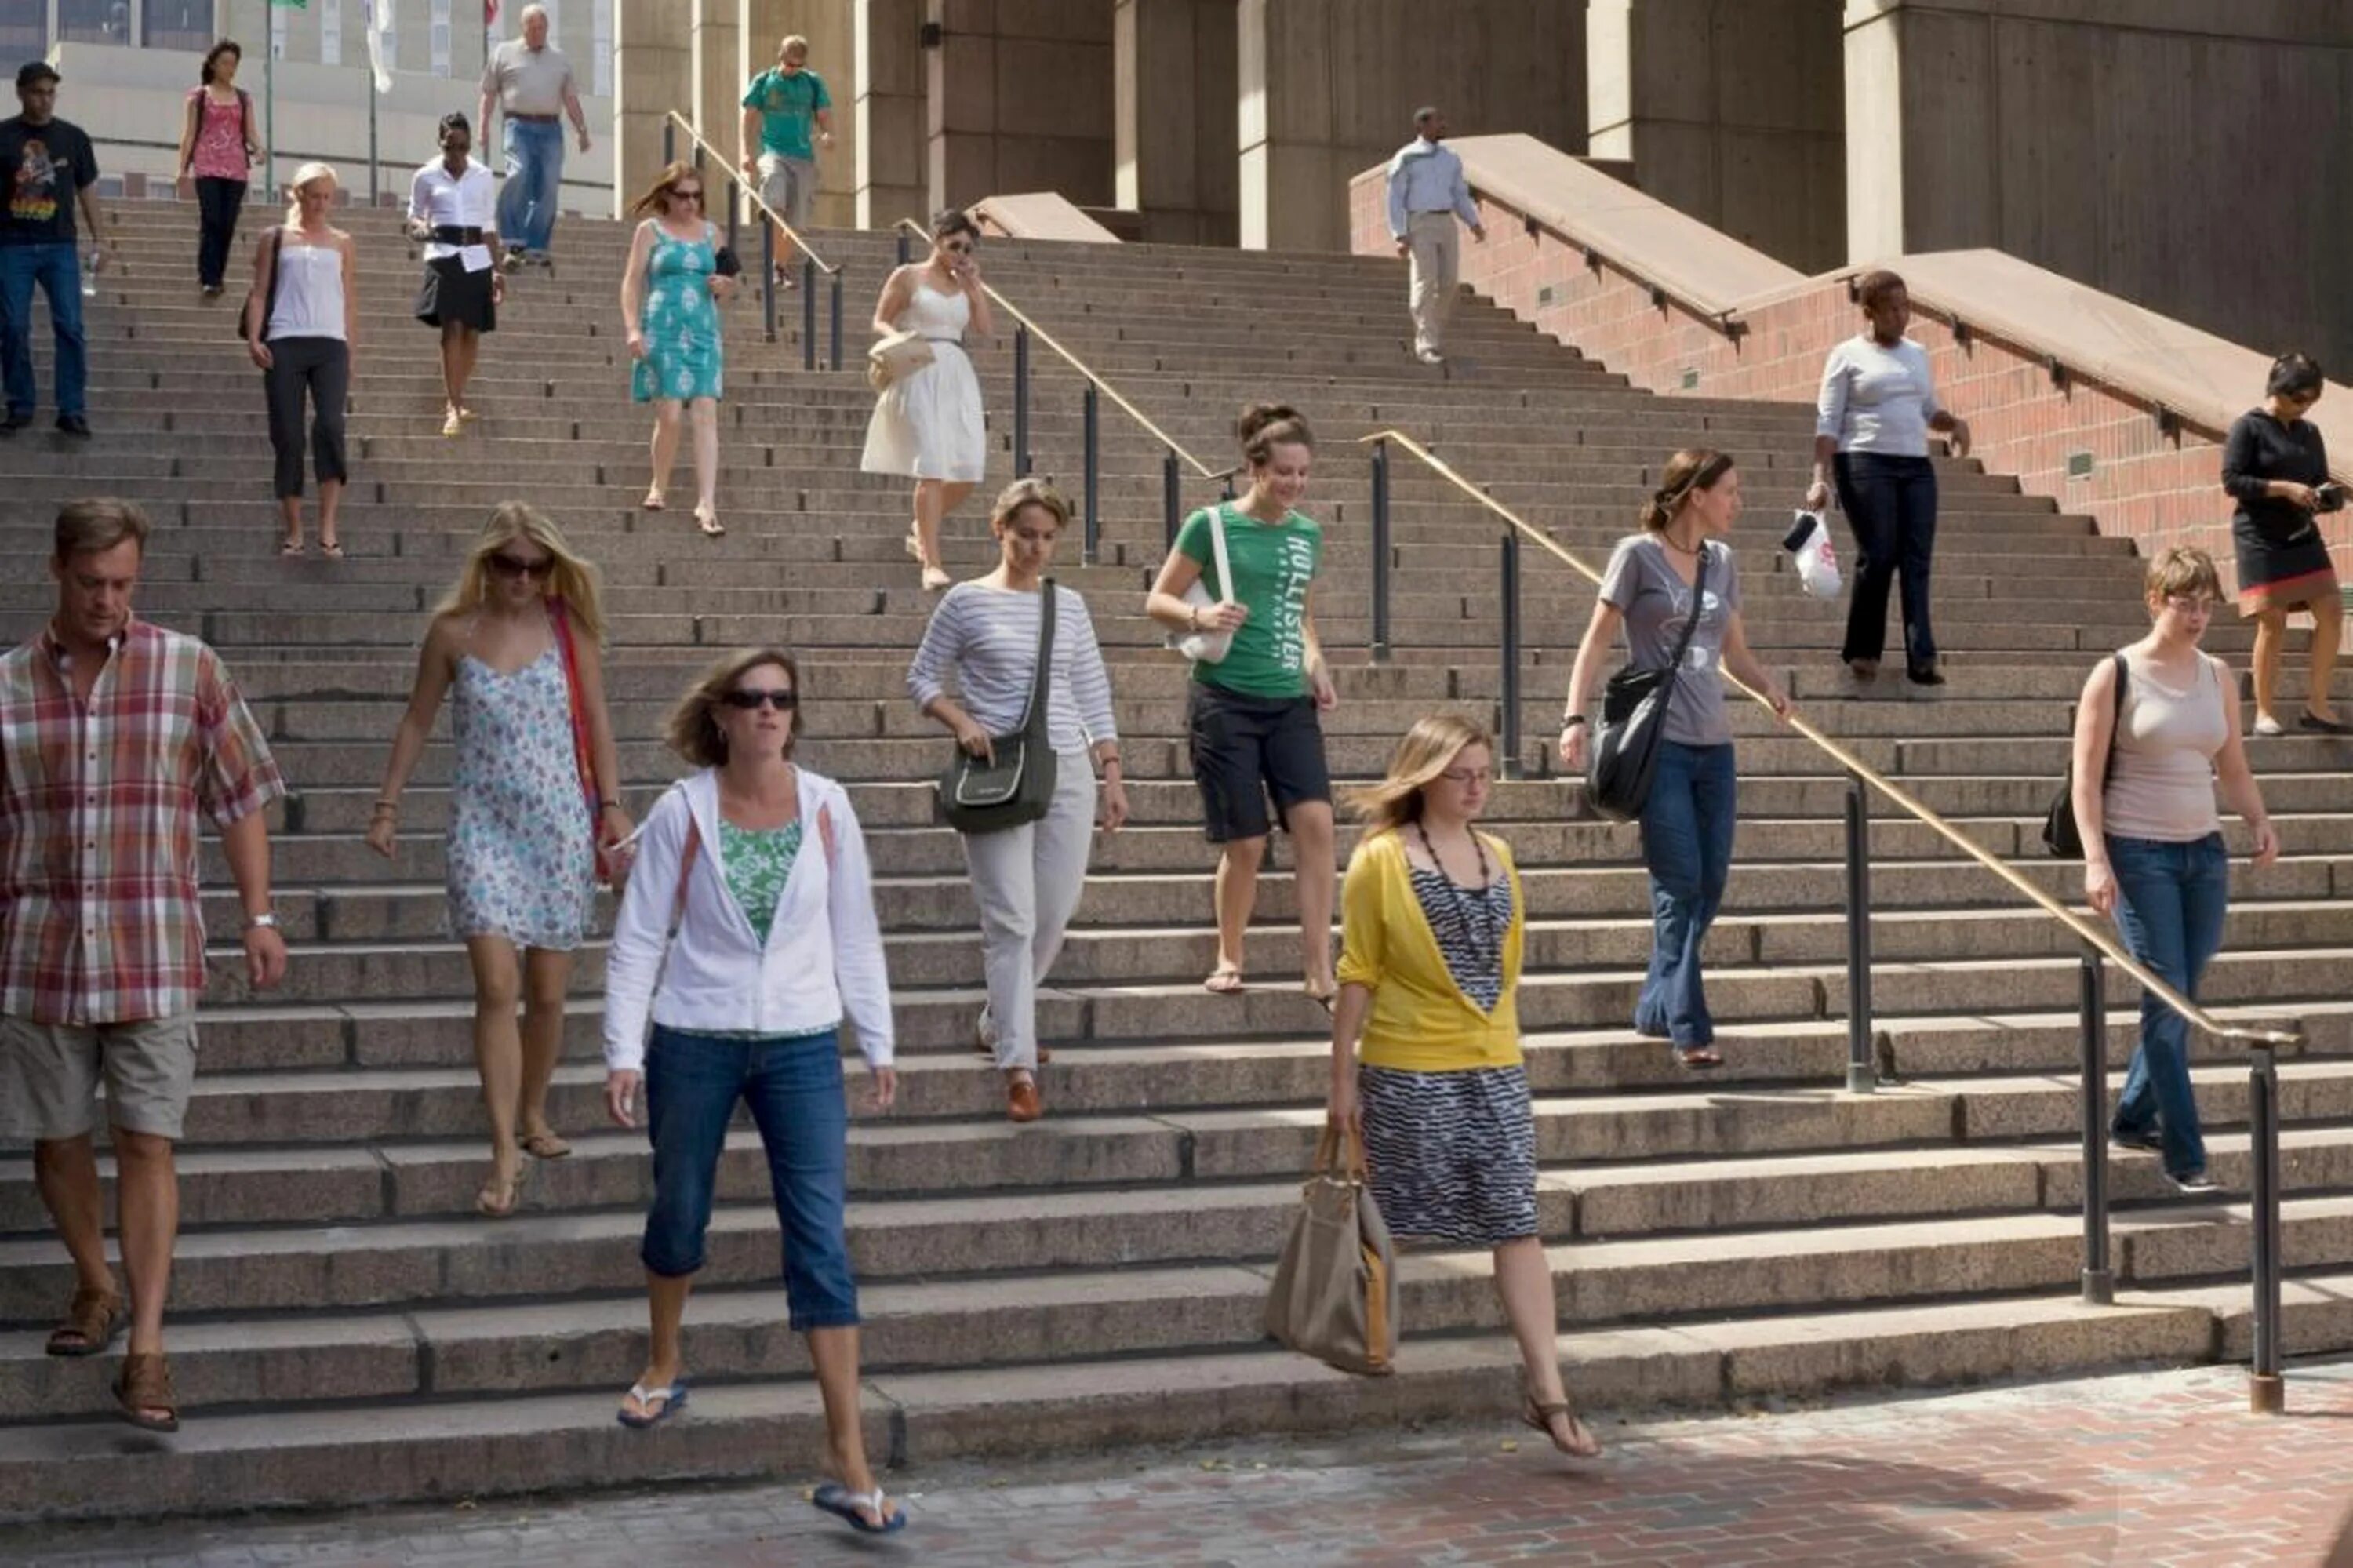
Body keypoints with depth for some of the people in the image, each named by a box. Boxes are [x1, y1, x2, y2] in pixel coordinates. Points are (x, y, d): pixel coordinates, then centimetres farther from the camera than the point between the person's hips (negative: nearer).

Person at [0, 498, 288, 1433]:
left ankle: (146, 1348, -4)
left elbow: (240, 798, 4)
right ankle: (95, 1287, 34)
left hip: (154, 953, -2)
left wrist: (259, 916, -1)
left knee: (147, 1143, -5)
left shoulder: (187, 669, 0)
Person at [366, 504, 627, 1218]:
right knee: (497, 986, -12)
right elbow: (418, 721, 9)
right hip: (483, 822, -1)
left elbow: (595, 720, 6)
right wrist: (388, 805, 9)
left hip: (560, 823, 1)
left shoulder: (567, 625, 1)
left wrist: (612, 803, 1)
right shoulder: (453, 631, 0)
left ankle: (533, 1116, 30)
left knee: (547, 992, 7)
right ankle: (505, 1153, -10)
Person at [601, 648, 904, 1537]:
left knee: (821, 1243, -5)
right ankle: (663, 1368, 46)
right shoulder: (682, 812, -6)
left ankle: (848, 1464, -5)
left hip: (801, 1045, 1)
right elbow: (638, 939, -3)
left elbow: (855, 934, 6)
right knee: (678, 1213, 16)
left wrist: (877, 1043, 7)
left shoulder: (826, 807, -2)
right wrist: (623, 1052, -9)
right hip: (694, 1042, 0)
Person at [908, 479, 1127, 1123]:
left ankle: (998, 1024, 30)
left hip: (1067, 769, 4)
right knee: (1012, 919, -9)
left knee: (1054, 913, 7)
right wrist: (961, 721, -12)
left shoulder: (1069, 605, 11)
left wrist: (1111, 773, 8)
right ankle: (1018, 1065, -8)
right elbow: (922, 678, 6)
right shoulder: (967, 601, 1)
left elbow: (1093, 695, 14)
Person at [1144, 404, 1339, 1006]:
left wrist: (1316, 663, 6)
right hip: (1226, 701, -4)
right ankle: (1229, 960, 20)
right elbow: (1157, 600, 1)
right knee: (1246, 841, -2)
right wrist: (1200, 616, -19)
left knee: (1315, 821, -12)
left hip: (1290, 703, 4)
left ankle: (1320, 972, -8)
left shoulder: (1308, 534, 10)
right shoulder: (1212, 524, -4)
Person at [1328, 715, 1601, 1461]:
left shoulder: (1497, 856, 10)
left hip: (1495, 1070, 4)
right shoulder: (1381, 859, -6)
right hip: (1408, 1072, -4)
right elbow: (1358, 975, -5)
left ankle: (1547, 1393, -1)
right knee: (1398, 1226, 8)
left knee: (1517, 1224, -1)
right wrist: (1343, 1078, -6)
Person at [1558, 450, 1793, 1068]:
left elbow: (1734, 651, 17)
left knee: (1710, 884, 7)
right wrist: (1575, 717, -14)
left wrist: (1770, 688, -3)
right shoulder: (1638, 554, -4)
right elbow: (1598, 639, -4)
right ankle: (1689, 1029, -4)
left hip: (1714, 744, 7)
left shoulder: (1722, 561, 13)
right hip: (1658, 742, -6)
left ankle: (1656, 1009, 20)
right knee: (1679, 884, -8)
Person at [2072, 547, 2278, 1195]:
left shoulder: (2218, 676, 9)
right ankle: (2184, 1156, -4)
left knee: (2181, 996, 9)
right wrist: (2095, 859, -17)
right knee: (2167, 998, -8)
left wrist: (2260, 822, -2)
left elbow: (2233, 769, 15)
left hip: (2204, 852, 5)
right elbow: (2086, 778, -8)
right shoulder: (2116, 674, -6)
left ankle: (2134, 1117, 29)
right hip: (2138, 855, -5)